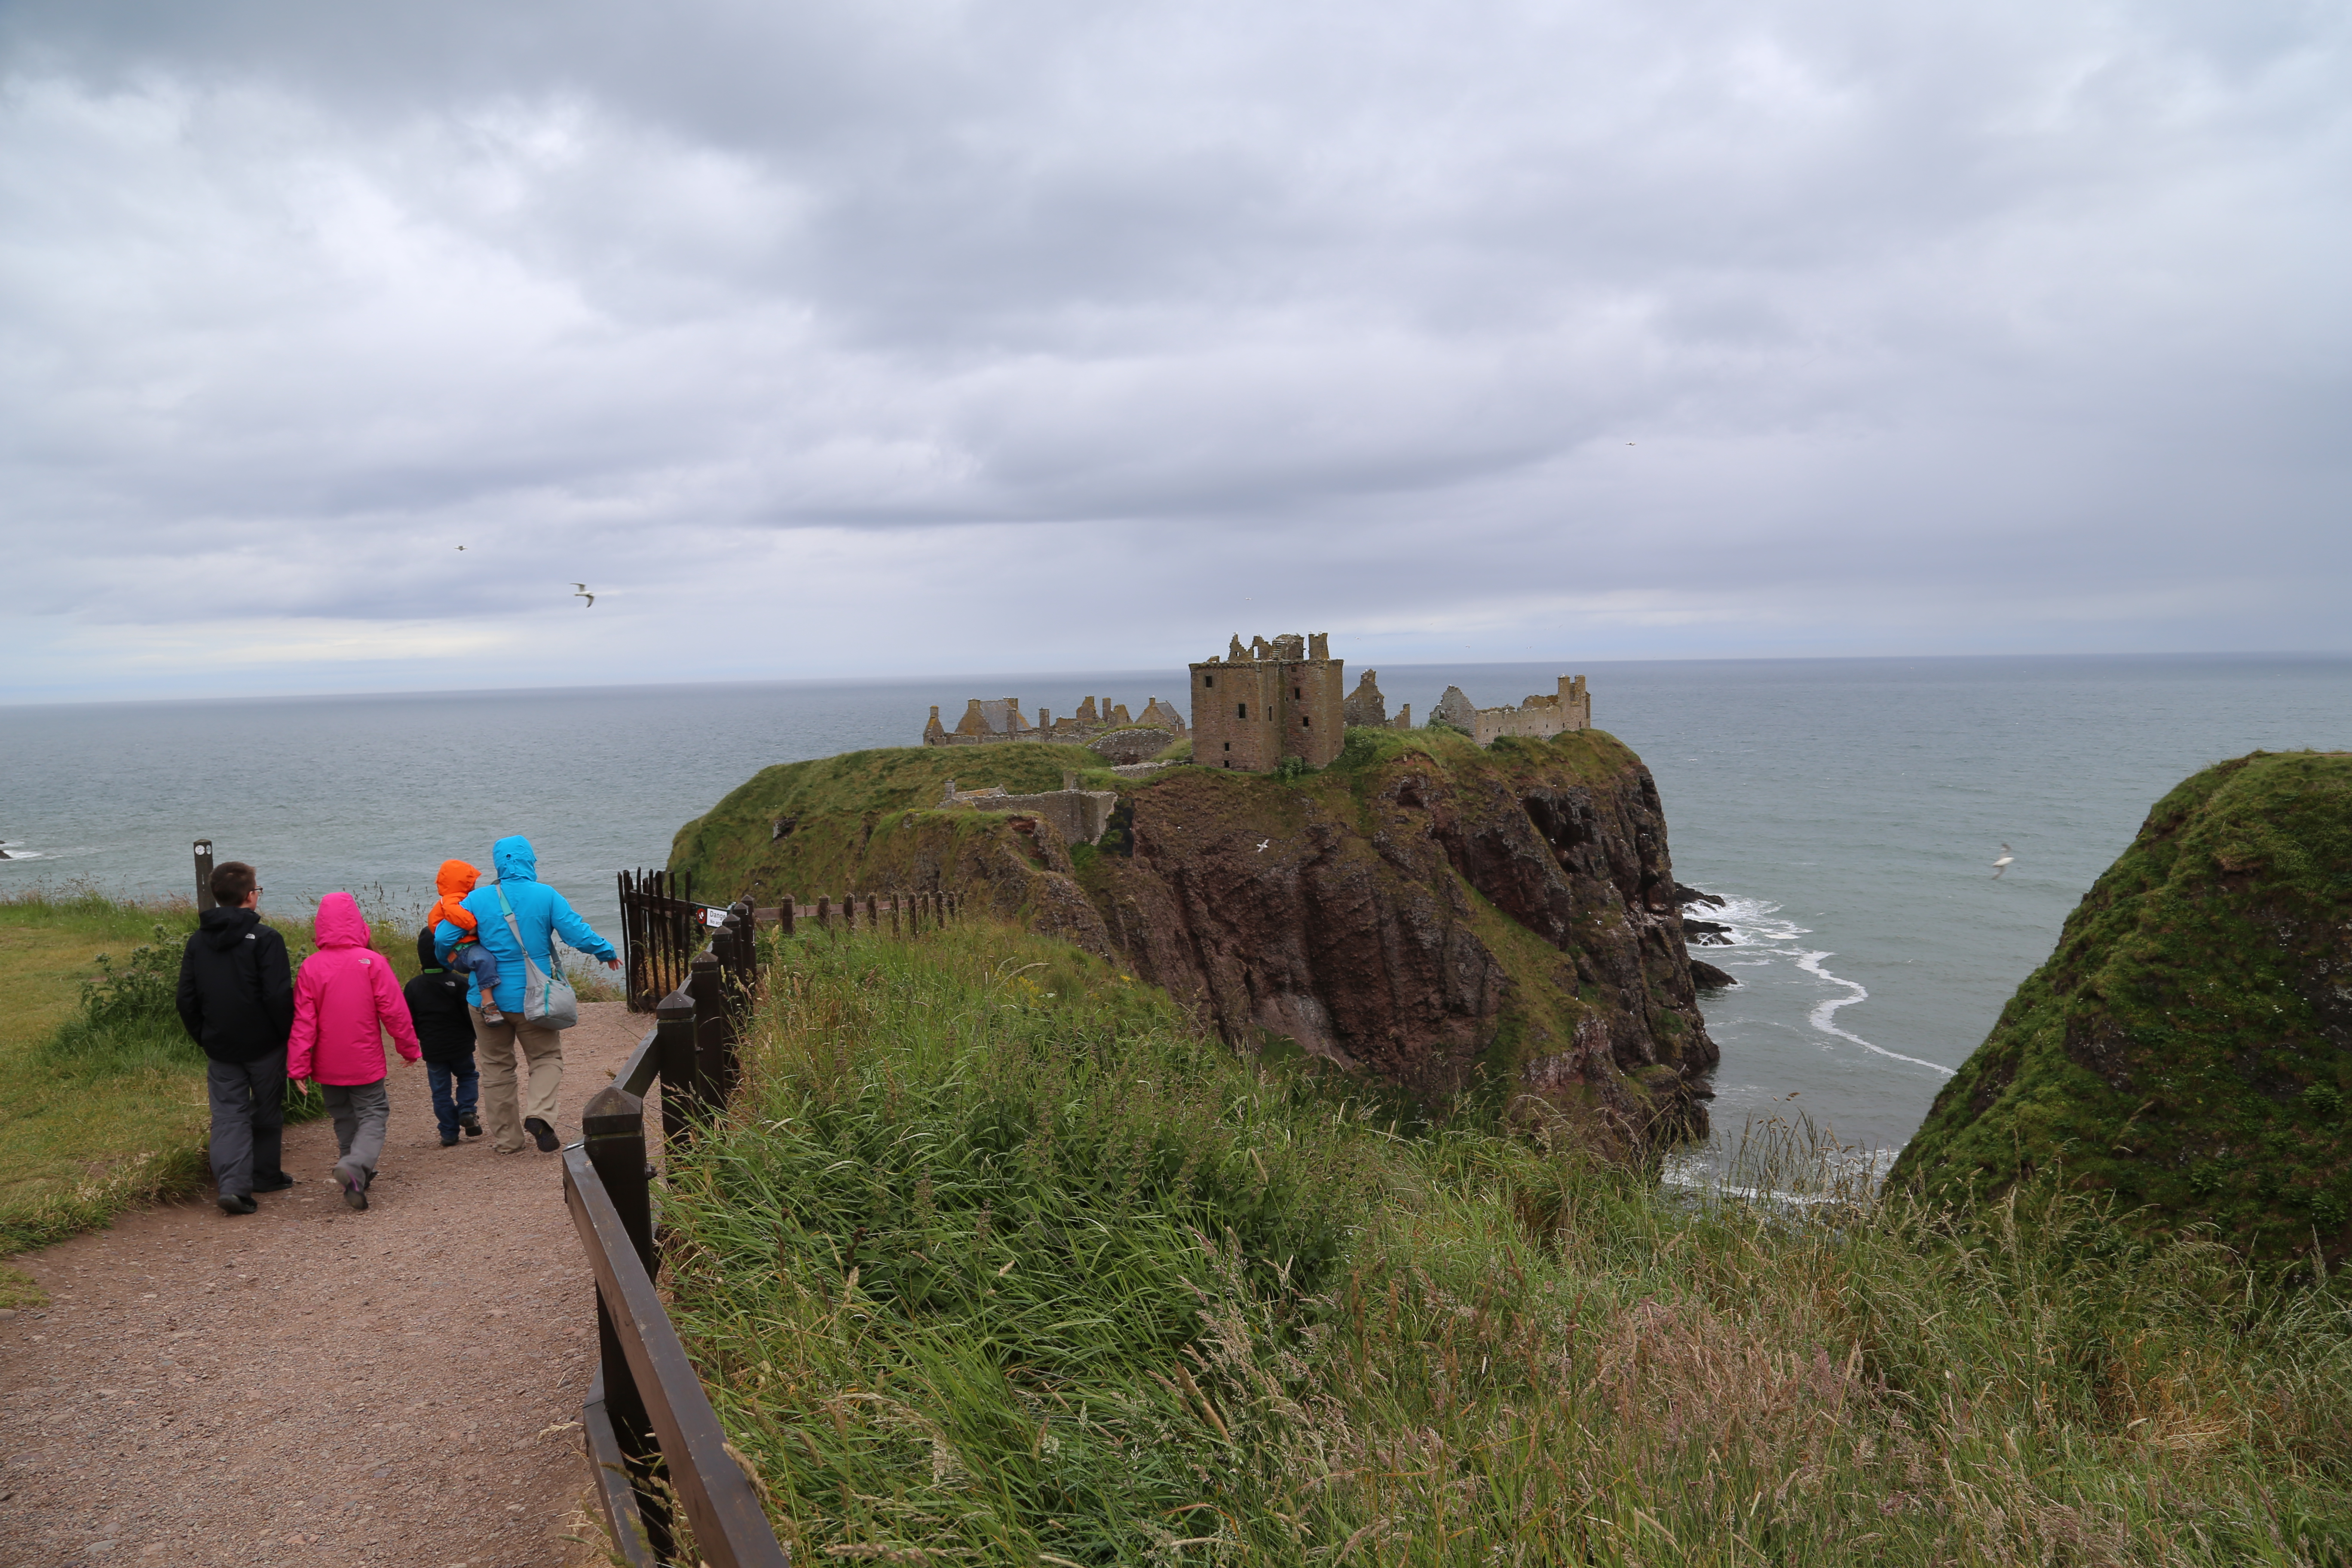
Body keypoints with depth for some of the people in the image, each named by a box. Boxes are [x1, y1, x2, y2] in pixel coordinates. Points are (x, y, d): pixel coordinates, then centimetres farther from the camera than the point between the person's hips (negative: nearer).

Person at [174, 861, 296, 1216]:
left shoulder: (197, 942, 5)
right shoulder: (265, 939, -14)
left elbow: (186, 1000, 8)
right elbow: (279, 996, -17)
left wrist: (202, 1038, 18)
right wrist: (289, 1035, -5)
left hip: (220, 1048, 4)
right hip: (264, 1044, -4)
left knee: (228, 1114, 4)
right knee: (267, 1112, 13)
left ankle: (232, 1184, -11)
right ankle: (266, 1176, 24)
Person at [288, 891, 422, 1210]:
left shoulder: (310, 967, -5)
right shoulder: (372, 962, -11)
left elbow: (303, 1022, -5)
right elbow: (393, 1010, -8)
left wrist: (298, 1067, 0)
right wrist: (409, 1047, 5)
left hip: (328, 1066, 3)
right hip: (366, 1062, -3)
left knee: (344, 1118, 17)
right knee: (373, 1115, 2)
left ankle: (357, 1176, 19)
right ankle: (355, 1166, -23)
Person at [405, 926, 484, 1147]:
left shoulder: (413, 987, -3)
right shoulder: (459, 983, -11)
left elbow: (409, 1021, 2)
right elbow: (473, 1015, -10)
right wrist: (474, 1036, 8)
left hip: (432, 1049, 1)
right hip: (461, 1046, -1)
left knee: (441, 1090, 8)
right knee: (468, 1076, 21)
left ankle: (449, 1133, 7)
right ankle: (466, 1110, -1)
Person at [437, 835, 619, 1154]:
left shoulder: (478, 899, -4)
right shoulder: (546, 896, -8)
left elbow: (442, 938, -7)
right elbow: (578, 933, -10)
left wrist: (449, 965, 14)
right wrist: (608, 953, 7)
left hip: (487, 999, 1)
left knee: (497, 1067, 13)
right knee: (547, 1058, 13)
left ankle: (506, 1139, 17)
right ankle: (539, 1113, -13)